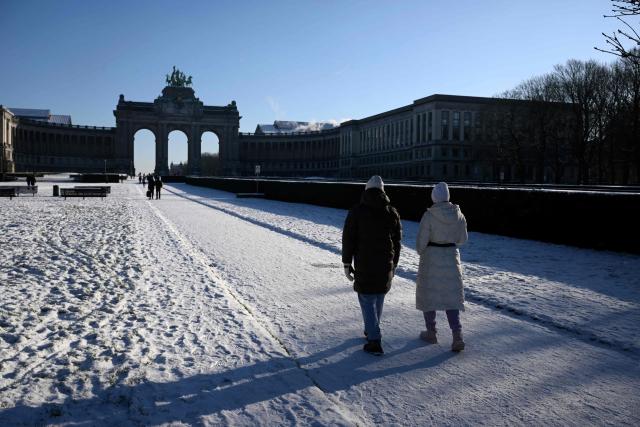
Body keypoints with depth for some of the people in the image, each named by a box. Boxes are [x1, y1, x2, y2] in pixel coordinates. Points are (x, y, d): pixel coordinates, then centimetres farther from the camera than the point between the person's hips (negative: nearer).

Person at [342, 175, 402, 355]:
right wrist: (393, 264, 18)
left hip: (364, 265, -4)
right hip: (386, 265, 4)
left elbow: (348, 239, -7)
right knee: (379, 298, 19)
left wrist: (346, 264, 1)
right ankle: (371, 331, 35)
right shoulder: (392, 212, 4)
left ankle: (375, 341, -5)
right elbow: (397, 241, 9)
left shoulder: (357, 211, -6)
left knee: (367, 300, 1)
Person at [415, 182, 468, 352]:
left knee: (428, 294, 13)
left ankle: (431, 332, 23)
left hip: (431, 257, -3)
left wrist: (421, 253, 7)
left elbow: (421, 240, -13)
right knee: (451, 297, 9)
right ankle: (457, 336, -3)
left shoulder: (429, 215, -16)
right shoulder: (458, 214, -2)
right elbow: (462, 239, 7)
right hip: (451, 257, 4)